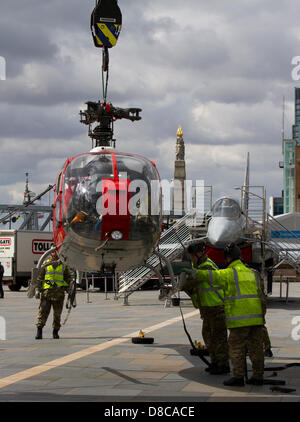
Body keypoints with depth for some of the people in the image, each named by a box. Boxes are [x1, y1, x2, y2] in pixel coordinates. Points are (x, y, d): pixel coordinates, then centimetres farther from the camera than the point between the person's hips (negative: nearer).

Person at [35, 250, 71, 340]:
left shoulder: (63, 265, 12)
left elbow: (68, 278, 16)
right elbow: (39, 277, 8)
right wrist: (37, 289, 0)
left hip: (59, 292, 1)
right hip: (46, 291, -1)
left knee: (57, 313, 5)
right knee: (43, 312, -9)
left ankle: (55, 332, 15)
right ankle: (39, 331, -10)